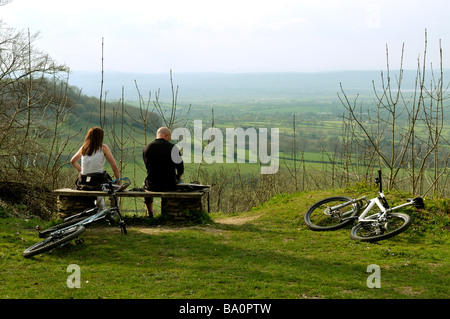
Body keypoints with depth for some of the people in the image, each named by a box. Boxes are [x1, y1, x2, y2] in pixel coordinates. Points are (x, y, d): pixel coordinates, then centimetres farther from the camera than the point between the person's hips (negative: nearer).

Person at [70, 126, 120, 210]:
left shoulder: (83, 148, 8)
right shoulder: (103, 148, -3)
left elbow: (73, 161, 25)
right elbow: (114, 166, -3)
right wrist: (119, 183, 5)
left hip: (83, 183, 5)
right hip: (98, 182, -5)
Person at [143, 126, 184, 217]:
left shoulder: (146, 148, -3)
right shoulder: (173, 148, -9)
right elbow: (180, 168, -1)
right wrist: (178, 177, 21)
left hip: (152, 186, 2)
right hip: (169, 186, -2)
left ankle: (150, 214, 45)